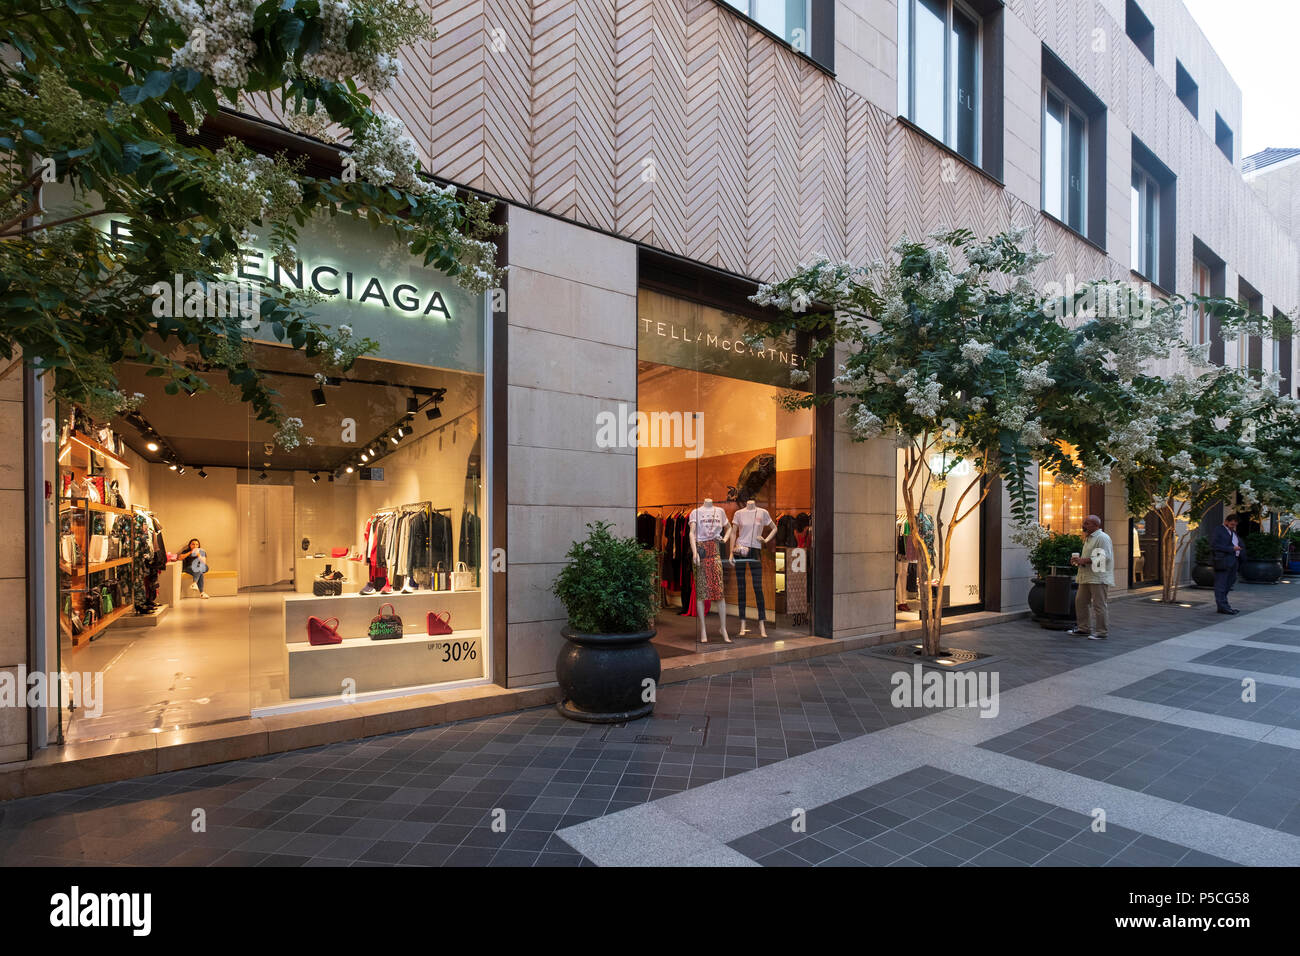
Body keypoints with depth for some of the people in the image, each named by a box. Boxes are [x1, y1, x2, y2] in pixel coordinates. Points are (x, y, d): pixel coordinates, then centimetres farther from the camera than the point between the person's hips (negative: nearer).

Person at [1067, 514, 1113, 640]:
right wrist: (1079, 560, 12)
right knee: (1081, 602, 12)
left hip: (1098, 577, -10)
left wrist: (1085, 560, -22)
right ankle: (1084, 628, 22)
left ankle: (1102, 632, 3)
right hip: (1086, 577, 10)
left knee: (1099, 605, -4)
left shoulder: (1102, 537, -11)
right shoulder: (1088, 538, 20)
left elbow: (1104, 556, -22)